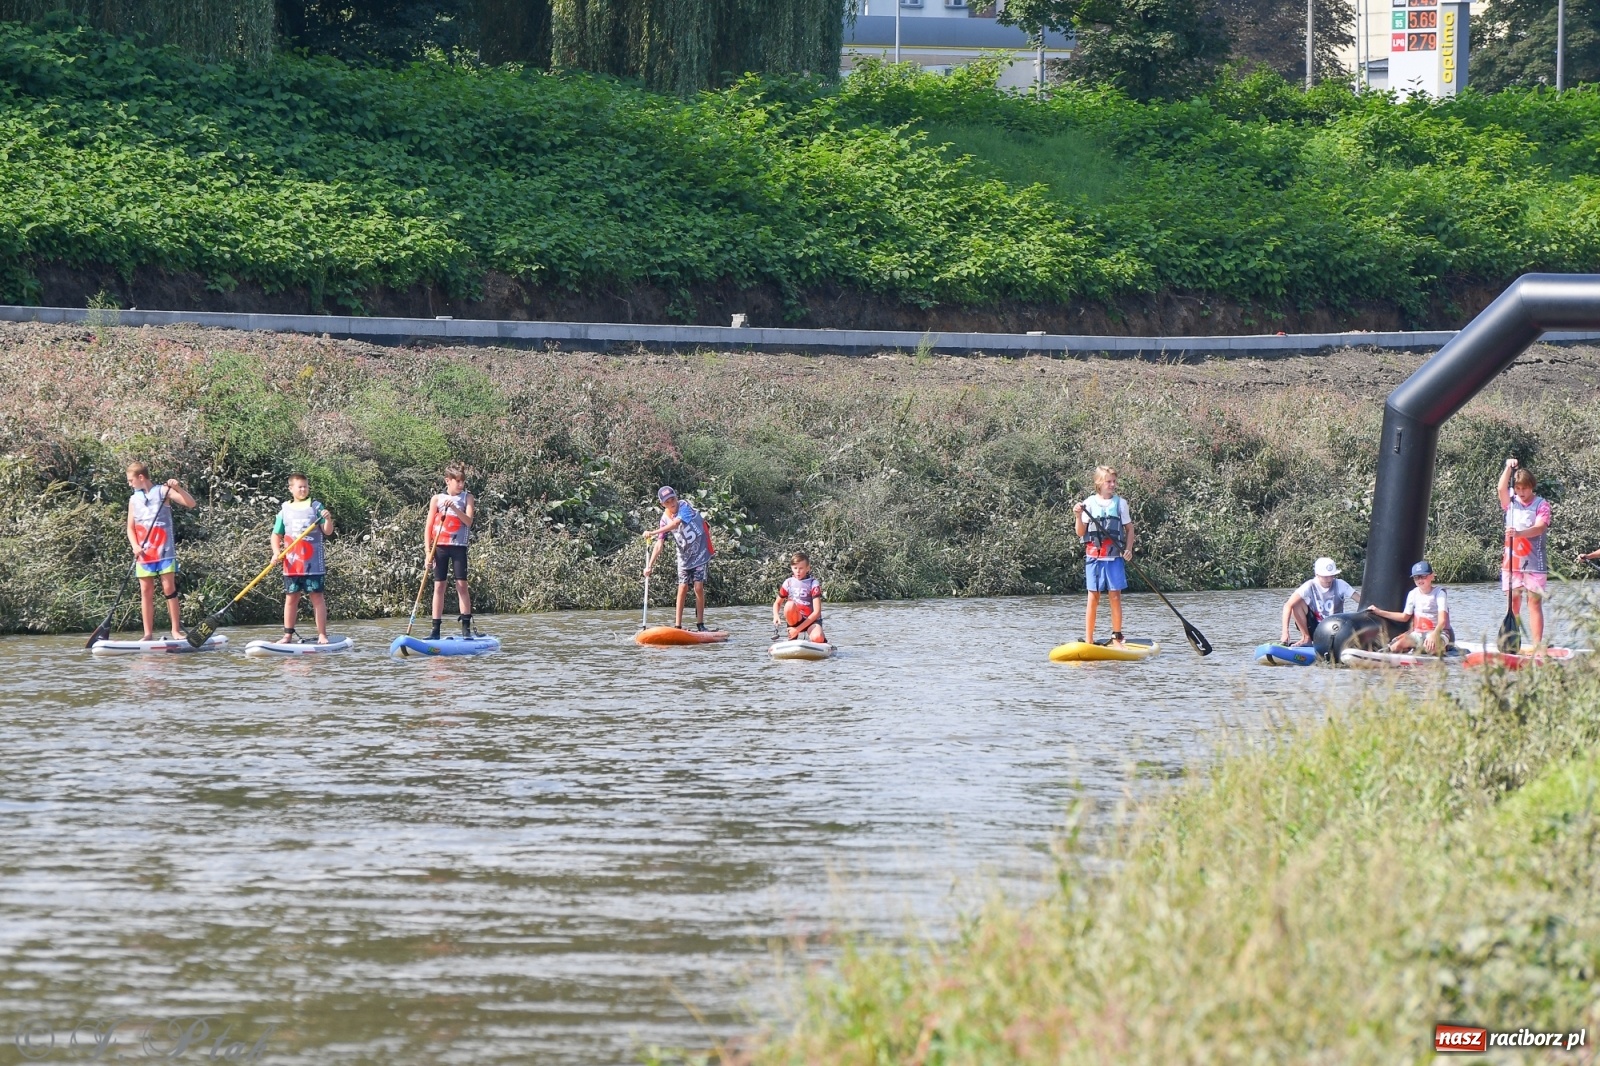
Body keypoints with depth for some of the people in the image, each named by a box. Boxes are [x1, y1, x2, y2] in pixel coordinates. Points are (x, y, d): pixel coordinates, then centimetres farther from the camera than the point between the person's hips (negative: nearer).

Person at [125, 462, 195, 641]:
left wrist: (177, 488, -23)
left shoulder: (163, 492, 0)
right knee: (146, 592, 2)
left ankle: (176, 630, -2)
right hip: (144, 553, 4)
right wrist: (135, 546, -6)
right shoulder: (134, 500, 12)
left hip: (165, 550, -4)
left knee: (169, 589, -6)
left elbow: (190, 503, -7)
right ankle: (148, 633, 5)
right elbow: (130, 528, 12)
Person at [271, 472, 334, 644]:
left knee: (317, 596, -3)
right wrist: (276, 552, -5)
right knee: (291, 598, 5)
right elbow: (276, 535, 12)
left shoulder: (316, 506, 3)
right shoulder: (285, 510, 9)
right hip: (291, 563, 2)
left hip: (313, 562, -2)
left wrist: (327, 519, -22)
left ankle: (322, 635, -2)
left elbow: (328, 532, -2)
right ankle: (288, 635, 10)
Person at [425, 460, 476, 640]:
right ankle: (436, 630, 2)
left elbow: (469, 521, -9)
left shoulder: (467, 498, 4)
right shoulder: (437, 499, 5)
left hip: (458, 546, -1)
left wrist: (454, 507, -23)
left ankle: (466, 627, -2)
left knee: (462, 585, -5)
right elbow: (429, 526, 5)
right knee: (439, 586, 1)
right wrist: (428, 551, -3)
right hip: (440, 547, 1)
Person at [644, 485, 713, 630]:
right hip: (684, 556, 3)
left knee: (699, 587, -9)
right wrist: (650, 565, -9)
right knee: (682, 588, -4)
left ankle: (700, 624, -1)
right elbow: (659, 544, -3)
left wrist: (653, 532, -37)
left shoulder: (685, 506, -15)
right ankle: (678, 625, -3)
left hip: (700, 553, -3)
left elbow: (676, 523, -33)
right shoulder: (665, 518, -2)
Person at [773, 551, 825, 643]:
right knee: (790, 604, -30)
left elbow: (817, 612, -15)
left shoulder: (814, 584, -8)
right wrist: (776, 616, -9)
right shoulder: (788, 583, 2)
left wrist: (798, 628, -21)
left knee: (817, 638, -35)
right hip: (795, 620, 2)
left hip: (811, 620, -2)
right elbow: (777, 603, 15)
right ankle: (793, 637, -12)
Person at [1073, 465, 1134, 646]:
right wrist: (1078, 517, -16)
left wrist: (1128, 549, -3)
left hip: (1115, 557, 1)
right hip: (1094, 556, -1)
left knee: (1115, 596, 0)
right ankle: (1088, 640, 2)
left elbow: (1129, 529, 12)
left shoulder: (1121, 503, 6)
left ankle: (1116, 638, 7)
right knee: (1093, 598, 0)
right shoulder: (1089, 504, 2)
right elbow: (1081, 533, 1)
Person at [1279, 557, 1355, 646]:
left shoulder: (1340, 585, -13)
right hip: (1314, 628, 1)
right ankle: (1306, 639, -12)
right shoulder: (1310, 586, -16)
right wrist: (1285, 632, -37)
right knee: (1297, 603, -23)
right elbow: (1288, 605, -26)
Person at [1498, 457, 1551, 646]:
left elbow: (1540, 527, -16)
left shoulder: (1541, 505, -2)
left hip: (1534, 562, -4)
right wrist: (1509, 467, -14)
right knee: (1513, 603, 5)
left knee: (1535, 602, -5)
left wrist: (1519, 533, -32)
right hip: (1511, 561, 4)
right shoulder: (1510, 502, 10)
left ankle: (1537, 645, -7)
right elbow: (1501, 488, -9)